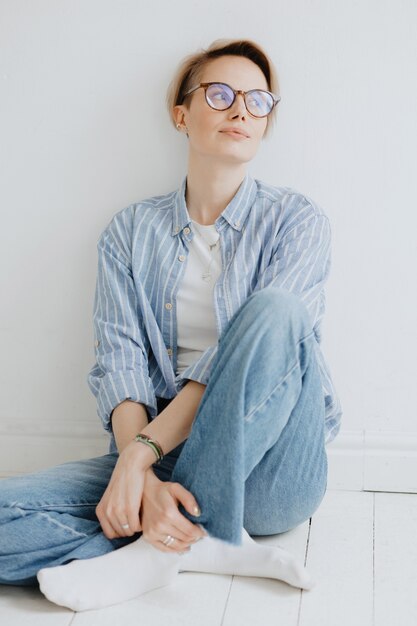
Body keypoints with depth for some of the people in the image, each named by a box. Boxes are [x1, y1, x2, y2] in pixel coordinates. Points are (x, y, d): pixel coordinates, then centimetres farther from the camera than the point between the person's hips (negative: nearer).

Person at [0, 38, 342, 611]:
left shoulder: (296, 221, 2)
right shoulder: (132, 231, 10)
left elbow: (266, 339, -12)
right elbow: (119, 364, -2)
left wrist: (140, 454, -21)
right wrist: (145, 482, -22)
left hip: (269, 474, -1)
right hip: (163, 460, 2)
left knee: (275, 307, -30)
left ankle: (174, 544, -25)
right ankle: (215, 545, -18)